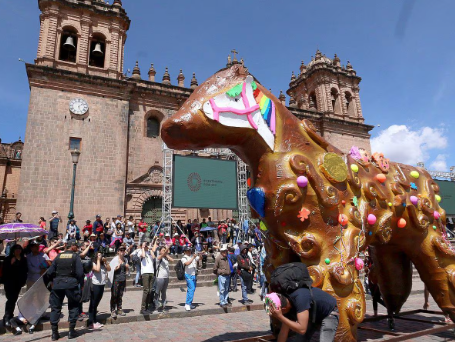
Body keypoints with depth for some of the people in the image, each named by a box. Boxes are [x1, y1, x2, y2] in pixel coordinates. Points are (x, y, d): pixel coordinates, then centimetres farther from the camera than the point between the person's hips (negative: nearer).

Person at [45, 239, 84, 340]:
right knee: (73, 306, 11)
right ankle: (71, 331, 10)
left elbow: (50, 272, 7)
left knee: (55, 307, 13)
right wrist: (81, 284, 1)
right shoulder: (75, 257, -3)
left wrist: (52, 281, 23)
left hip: (57, 284, 3)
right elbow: (80, 273, -10)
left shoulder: (58, 256, 9)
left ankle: (54, 332, 14)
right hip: (71, 283, -3)